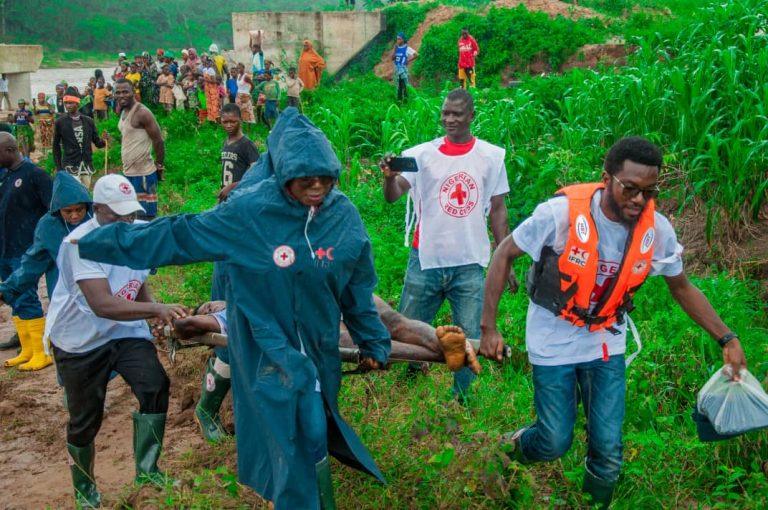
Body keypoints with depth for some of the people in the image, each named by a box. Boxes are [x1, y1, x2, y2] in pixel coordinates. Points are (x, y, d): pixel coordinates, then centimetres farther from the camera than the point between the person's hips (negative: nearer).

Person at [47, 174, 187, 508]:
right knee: (85, 420, 9)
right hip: (79, 340, -4)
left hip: (124, 330, 4)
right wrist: (156, 309, -48)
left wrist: (154, 312, -6)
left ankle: (146, 470, -3)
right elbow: (103, 305, -38)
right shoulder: (81, 243, -27)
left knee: (155, 386, -19)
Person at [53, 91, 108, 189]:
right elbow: (56, 146, 7)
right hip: (70, 167, -3)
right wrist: (59, 168, 3)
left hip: (87, 166, 3)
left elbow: (97, 143, 9)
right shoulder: (60, 122, 0)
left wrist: (103, 140, -15)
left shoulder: (88, 121, 5)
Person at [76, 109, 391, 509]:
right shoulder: (248, 212, -15)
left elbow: (357, 288, 7)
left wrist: (373, 342, 15)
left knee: (312, 435, 17)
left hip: (319, 350, 4)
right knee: (296, 449, -5)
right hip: (268, 351, -4)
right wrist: (94, 243, -3)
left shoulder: (343, 214, -5)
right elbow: (175, 236, -7)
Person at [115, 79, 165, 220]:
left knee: (147, 217, -6)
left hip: (143, 174, -9)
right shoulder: (124, 112, 12)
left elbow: (158, 141, -15)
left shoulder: (142, 113, -16)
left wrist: (159, 166, -8)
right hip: (127, 172, 9)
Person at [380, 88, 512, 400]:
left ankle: (460, 399, 21)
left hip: (470, 264, 0)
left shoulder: (491, 156, 4)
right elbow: (393, 196, -11)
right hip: (426, 260, 0)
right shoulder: (422, 154, 0)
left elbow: (497, 210, 9)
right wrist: (390, 177, -33)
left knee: (470, 338, 3)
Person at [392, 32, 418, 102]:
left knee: (404, 84, -11)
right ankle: (399, 98, 19)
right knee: (398, 85, 11)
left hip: (403, 68, -6)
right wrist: (395, 50, -3)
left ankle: (405, 96, -4)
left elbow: (416, 55, -9)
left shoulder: (407, 48, -6)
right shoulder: (397, 48, 9)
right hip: (396, 68, 6)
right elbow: (392, 58, 7)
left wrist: (408, 61, -8)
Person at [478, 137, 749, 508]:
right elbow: (504, 254, -13)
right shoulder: (561, 212, -25)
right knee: (555, 442, 3)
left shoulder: (657, 229, -13)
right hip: (554, 341, -3)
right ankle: (515, 447, 38)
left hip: (606, 343, 3)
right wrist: (488, 327, -15)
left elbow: (681, 287, 5)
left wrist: (726, 339, -4)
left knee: (608, 450, 2)